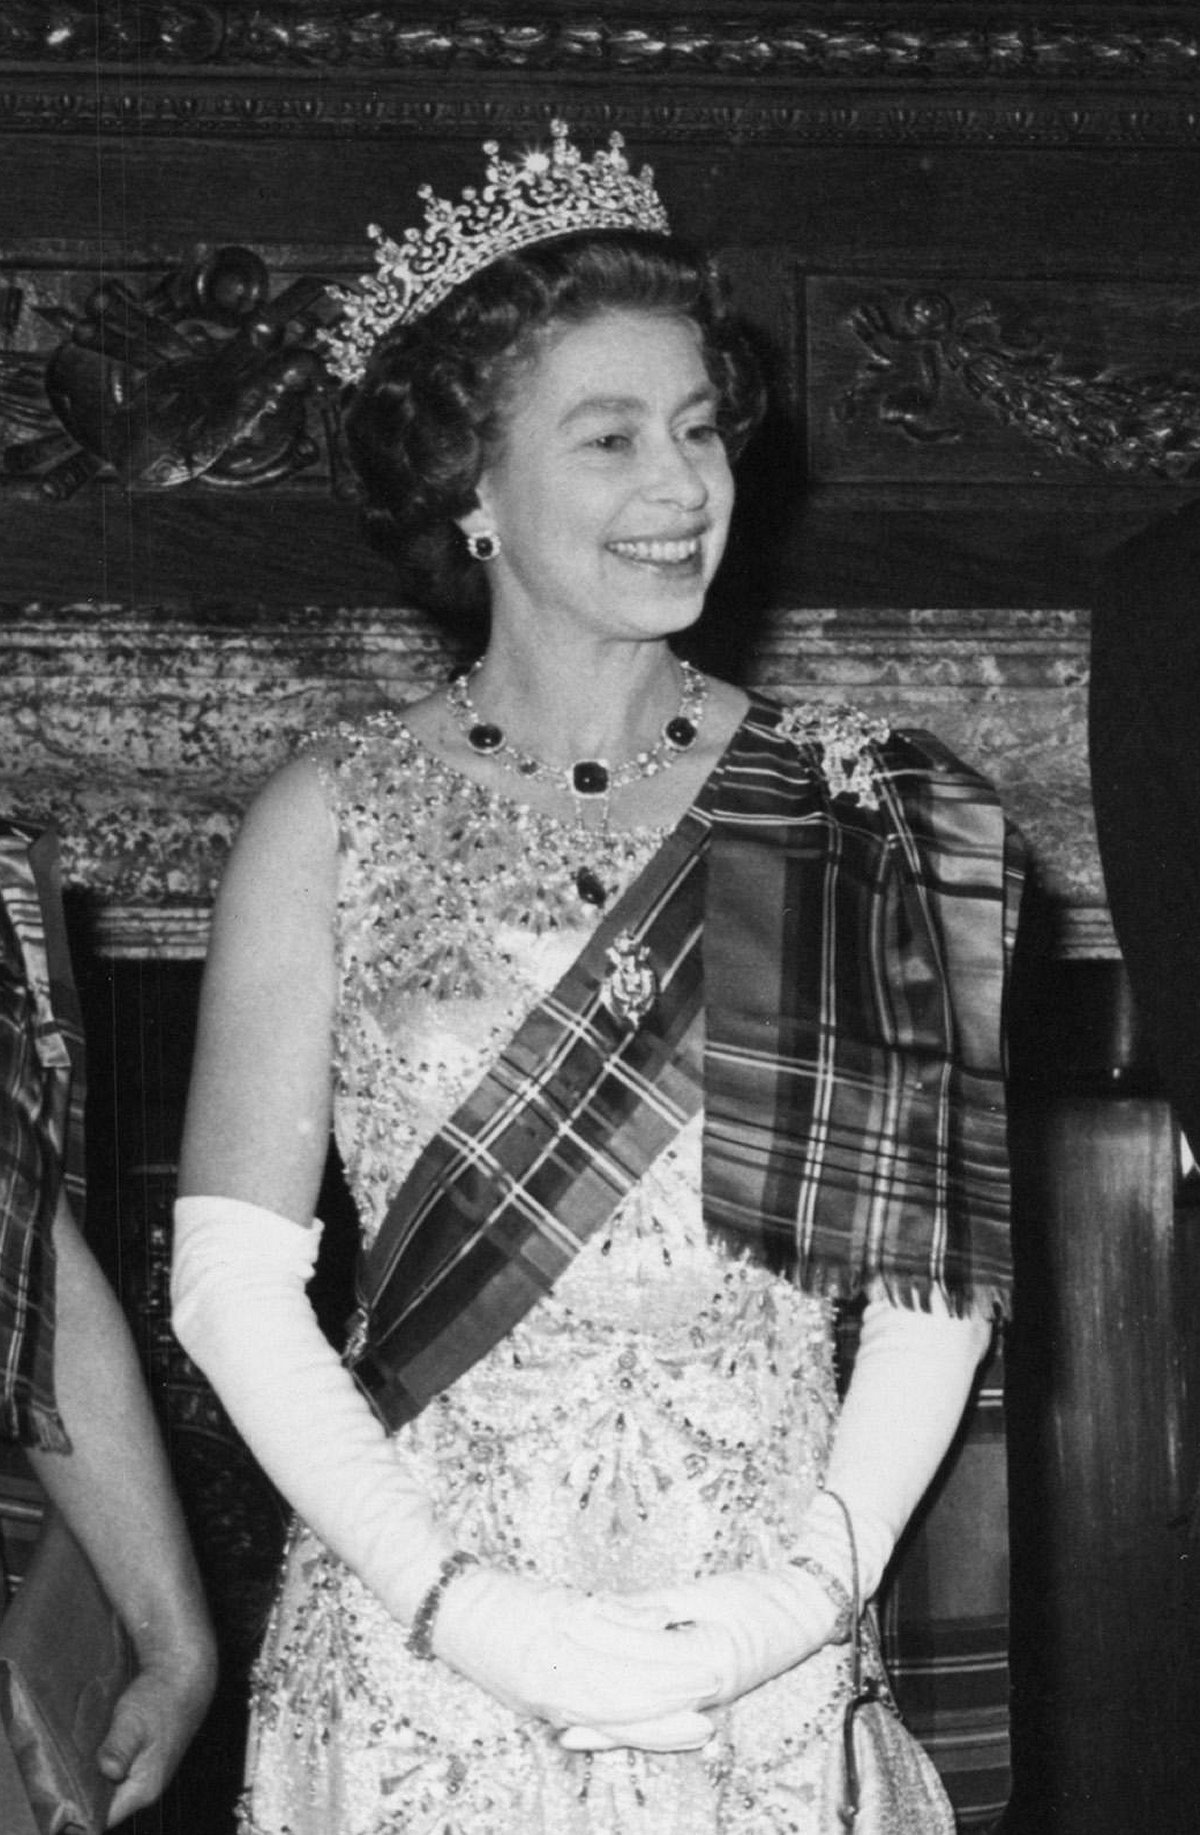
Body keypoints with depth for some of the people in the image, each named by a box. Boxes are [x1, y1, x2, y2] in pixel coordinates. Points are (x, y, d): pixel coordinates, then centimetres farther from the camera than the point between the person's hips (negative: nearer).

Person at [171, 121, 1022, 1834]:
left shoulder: (856, 804, 2)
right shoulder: (337, 814, 0)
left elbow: (938, 1254, 1)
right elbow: (233, 1279, -4)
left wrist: (824, 1579, -10)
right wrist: (451, 1604, -13)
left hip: (769, 1674, 1)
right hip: (418, 1672, -1)